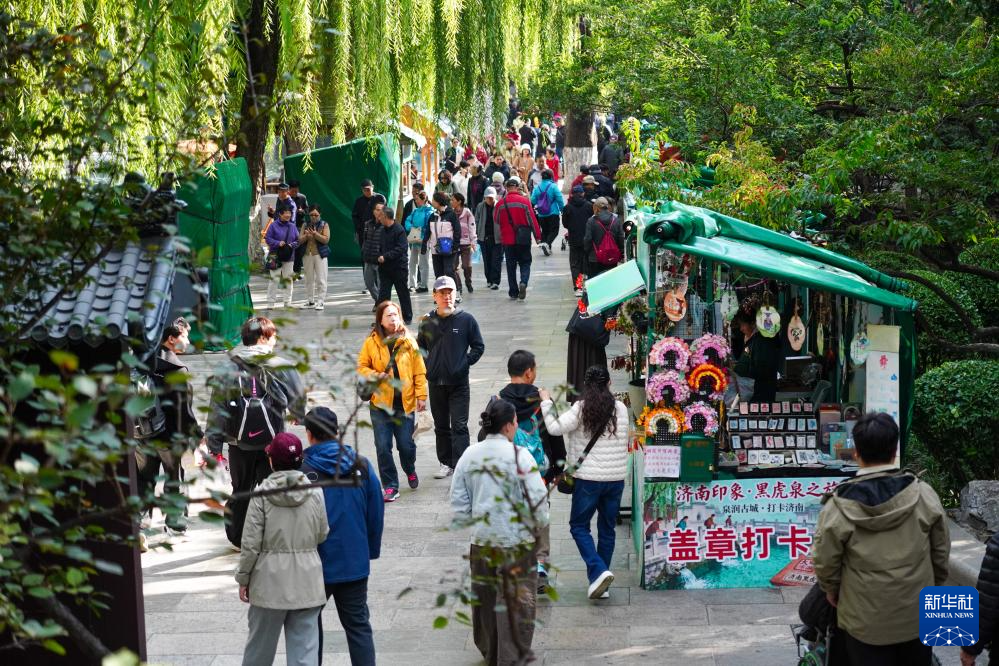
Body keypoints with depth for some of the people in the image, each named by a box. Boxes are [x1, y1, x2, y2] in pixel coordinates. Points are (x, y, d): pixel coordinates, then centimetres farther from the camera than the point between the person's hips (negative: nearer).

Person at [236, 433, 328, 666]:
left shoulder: (262, 494, -11)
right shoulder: (315, 493, -5)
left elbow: (251, 544, -9)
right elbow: (322, 535, 3)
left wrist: (243, 578, 1)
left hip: (270, 579, -1)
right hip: (307, 581, 1)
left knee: (261, 643, 16)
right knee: (305, 646, 4)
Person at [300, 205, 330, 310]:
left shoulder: (324, 225, 2)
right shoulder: (305, 225, 11)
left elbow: (326, 239, -9)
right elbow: (300, 240, 5)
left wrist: (315, 233, -19)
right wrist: (306, 236, -16)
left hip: (320, 255, -4)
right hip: (307, 254, 4)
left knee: (321, 279, -7)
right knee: (309, 279, 10)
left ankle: (321, 301, -6)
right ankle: (310, 300, 20)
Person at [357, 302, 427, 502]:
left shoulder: (408, 341, -2)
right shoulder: (371, 342, -2)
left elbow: (419, 371, 1)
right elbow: (361, 367, 6)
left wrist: (421, 395, -3)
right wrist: (374, 376, -13)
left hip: (405, 403, 0)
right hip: (380, 403, 0)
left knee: (406, 444, 7)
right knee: (383, 447, -1)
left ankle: (410, 471, 39)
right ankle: (390, 487, 10)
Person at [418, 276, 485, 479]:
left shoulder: (466, 320, -6)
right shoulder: (427, 321, 1)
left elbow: (478, 346, 3)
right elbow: (420, 348, 15)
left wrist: (465, 363, -5)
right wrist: (428, 367, 4)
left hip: (459, 383, -3)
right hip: (435, 383, 3)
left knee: (459, 426, -6)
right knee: (441, 426, 13)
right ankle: (446, 463, 24)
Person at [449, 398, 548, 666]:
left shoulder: (469, 456, 0)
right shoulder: (519, 456, -15)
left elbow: (458, 503, 6)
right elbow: (537, 500, -14)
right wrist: (539, 524, 5)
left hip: (481, 543, 5)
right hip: (516, 543, -5)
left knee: (484, 600, 19)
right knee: (516, 602, 7)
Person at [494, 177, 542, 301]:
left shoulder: (501, 203, -3)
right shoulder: (524, 201, -8)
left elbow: (496, 220, 10)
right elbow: (532, 220, -6)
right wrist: (537, 236, 1)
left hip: (507, 239, 1)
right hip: (523, 239, -1)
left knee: (511, 266, 10)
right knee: (525, 263, 11)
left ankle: (513, 292, 10)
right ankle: (523, 282, -16)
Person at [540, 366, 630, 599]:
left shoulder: (582, 408, -10)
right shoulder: (621, 409, 3)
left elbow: (555, 428, -15)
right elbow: (625, 441, 10)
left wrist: (547, 403, -4)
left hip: (589, 478, -4)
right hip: (616, 478, 4)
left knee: (579, 526, 7)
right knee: (607, 529, 13)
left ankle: (598, 571, -13)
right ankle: (600, 583, 17)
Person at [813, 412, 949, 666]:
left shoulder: (839, 507, -16)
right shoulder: (924, 495, -10)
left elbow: (826, 561, -8)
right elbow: (940, 551, 1)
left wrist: (831, 590, 13)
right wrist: (935, 586, 19)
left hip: (866, 623, -2)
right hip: (917, 616, 2)